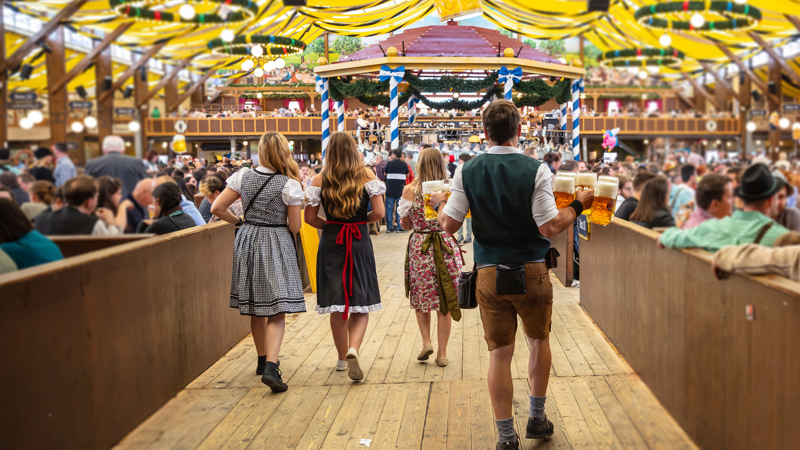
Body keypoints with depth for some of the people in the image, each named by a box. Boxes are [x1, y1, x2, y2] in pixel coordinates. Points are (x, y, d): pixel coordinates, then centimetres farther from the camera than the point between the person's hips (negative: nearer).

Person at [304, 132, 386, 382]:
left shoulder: (320, 180, -2)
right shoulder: (367, 175, -4)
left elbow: (310, 218, -3)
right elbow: (379, 212, -10)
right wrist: (363, 220, 9)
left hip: (331, 243, 1)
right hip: (360, 242, -1)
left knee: (337, 305, 11)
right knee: (361, 304, 6)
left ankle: (342, 357, 22)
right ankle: (353, 349, -17)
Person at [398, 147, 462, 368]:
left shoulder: (410, 190, -4)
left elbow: (405, 224, 4)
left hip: (419, 247, 0)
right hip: (446, 247, 0)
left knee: (421, 299, 18)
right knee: (445, 302, 8)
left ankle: (426, 342, 6)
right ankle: (442, 353, 13)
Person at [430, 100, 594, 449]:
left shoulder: (467, 172, -4)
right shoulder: (536, 170, -10)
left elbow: (449, 224, -3)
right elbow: (549, 227, -14)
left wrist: (439, 203, 18)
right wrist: (578, 205, 2)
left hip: (489, 274, 1)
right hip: (532, 272, -1)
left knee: (499, 353, 7)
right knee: (539, 341, 21)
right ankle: (537, 419, 31)